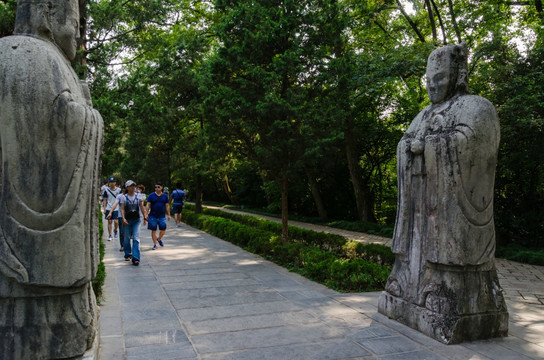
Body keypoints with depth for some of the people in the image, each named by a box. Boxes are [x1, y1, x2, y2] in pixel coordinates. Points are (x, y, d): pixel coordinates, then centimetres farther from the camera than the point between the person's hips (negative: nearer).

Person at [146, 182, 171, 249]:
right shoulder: (151, 195, 1)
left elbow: (167, 206, 10)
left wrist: (168, 215, 6)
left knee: (163, 230, 2)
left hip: (162, 216, 2)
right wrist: (147, 214, -10)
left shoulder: (165, 196, 7)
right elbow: (148, 205, -1)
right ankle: (155, 245, 12)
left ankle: (159, 239, 32)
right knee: (153, 230, 2)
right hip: (153, 216, -1)